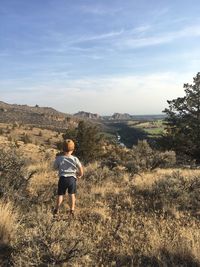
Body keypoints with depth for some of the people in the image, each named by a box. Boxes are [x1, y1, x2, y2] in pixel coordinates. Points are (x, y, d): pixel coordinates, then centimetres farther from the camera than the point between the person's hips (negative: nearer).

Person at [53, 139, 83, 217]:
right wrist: (80, 175, 16)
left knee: (60, 194, 14)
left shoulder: (59, 158, -11)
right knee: (72, 194, 16)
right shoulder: (75, 159, -10)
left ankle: (56, 210, 19)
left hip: (63, 178, 0)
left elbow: (55, 167, 4)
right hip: (72, 178, 0)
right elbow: (80, 168, -4)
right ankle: (72, 210, 22)